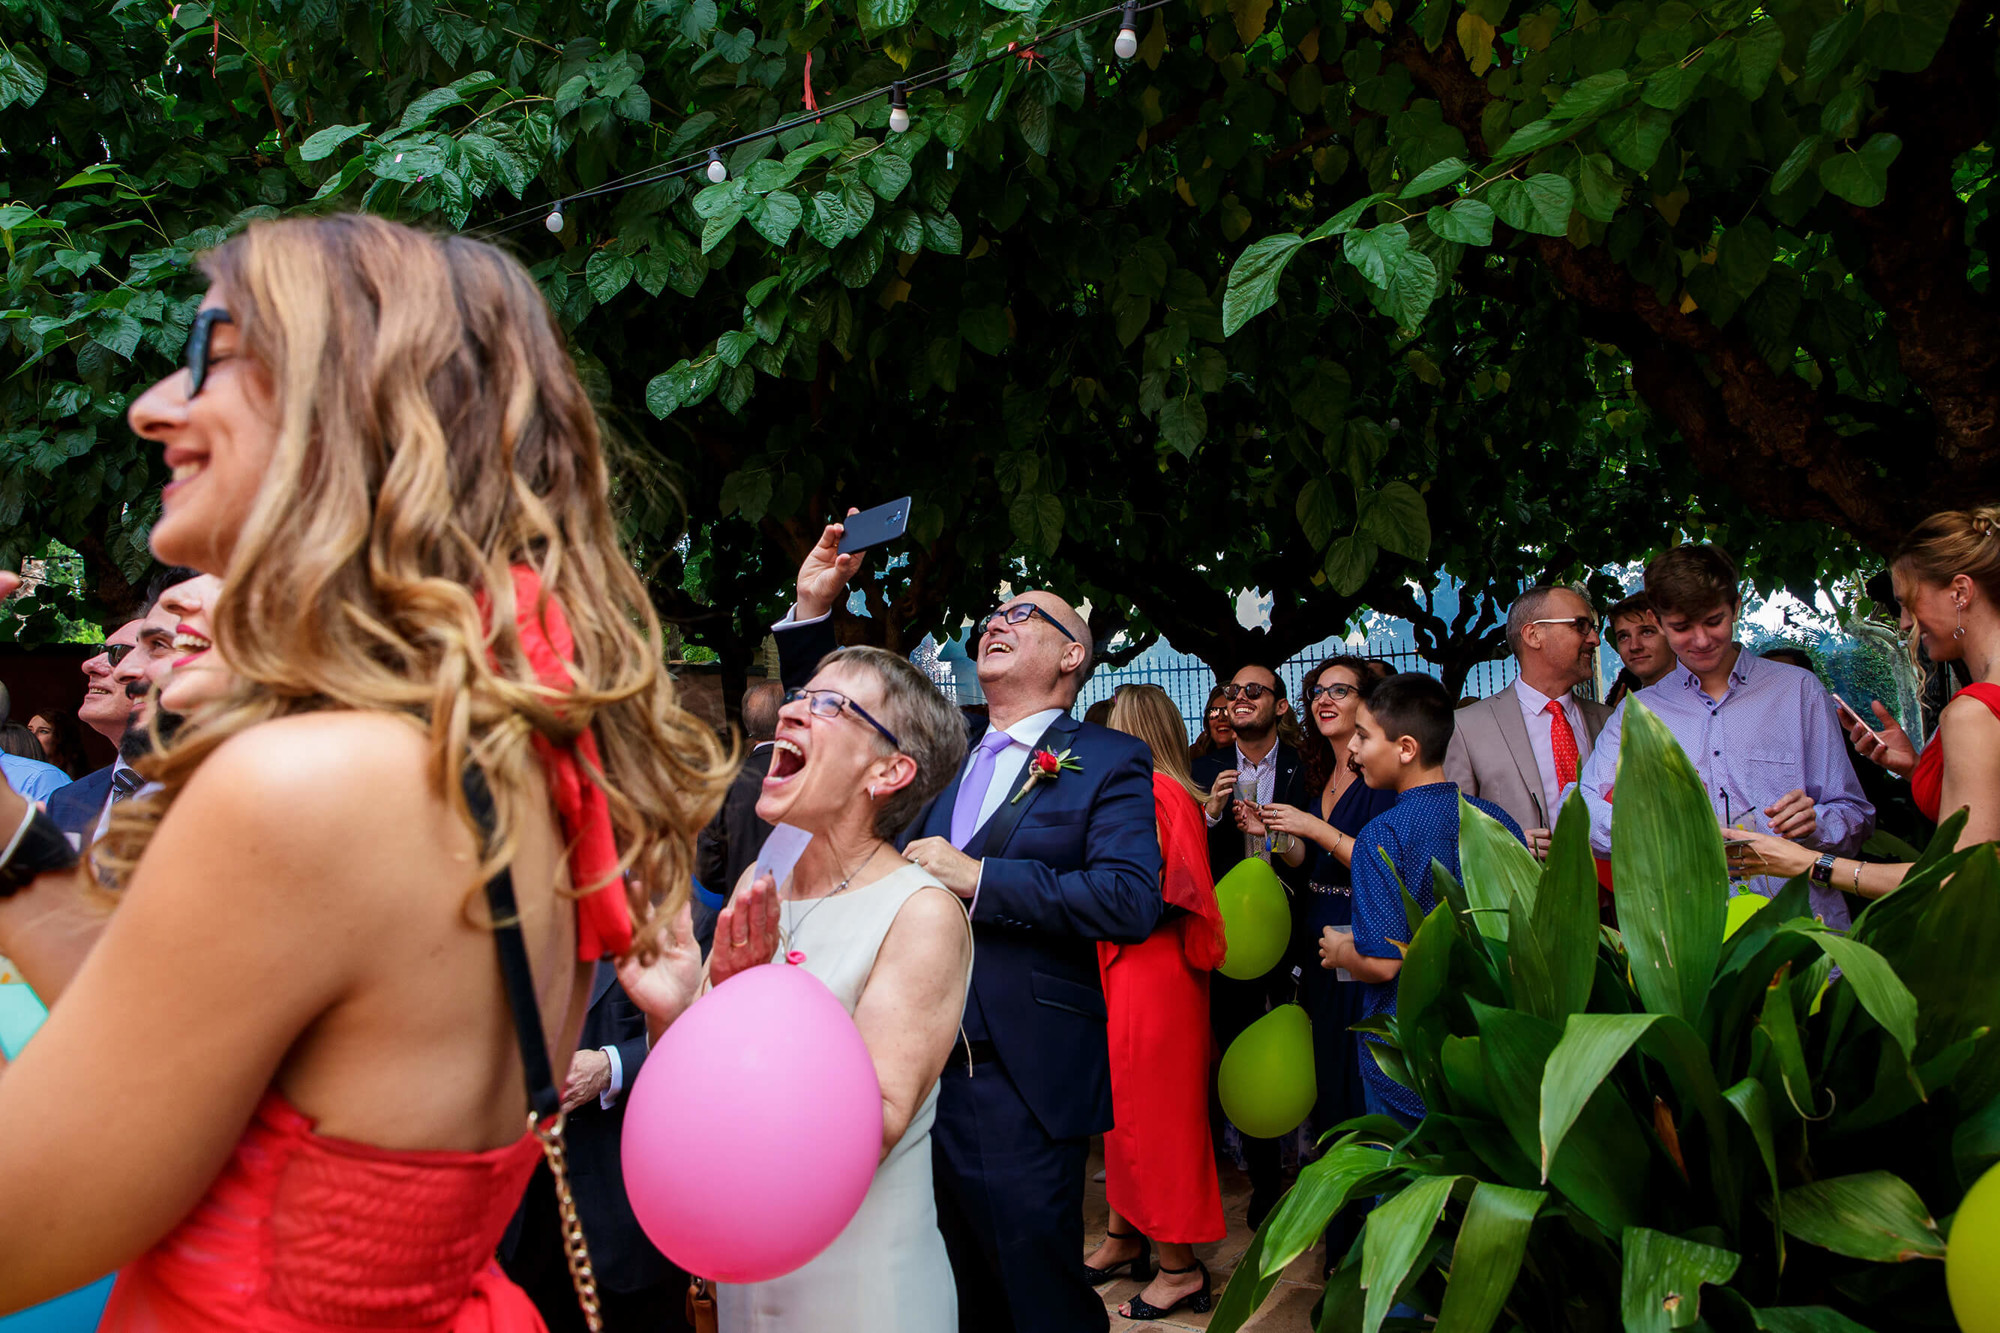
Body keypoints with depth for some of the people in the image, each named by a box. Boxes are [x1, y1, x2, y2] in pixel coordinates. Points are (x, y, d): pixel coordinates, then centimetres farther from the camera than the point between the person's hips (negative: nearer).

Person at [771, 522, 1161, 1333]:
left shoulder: (1107, 763, -4)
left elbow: (1132, 899, -17)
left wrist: (978, 878, -18)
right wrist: (813, 609, 7)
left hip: (1018, 1088, -5)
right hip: (913, 1072, 5)